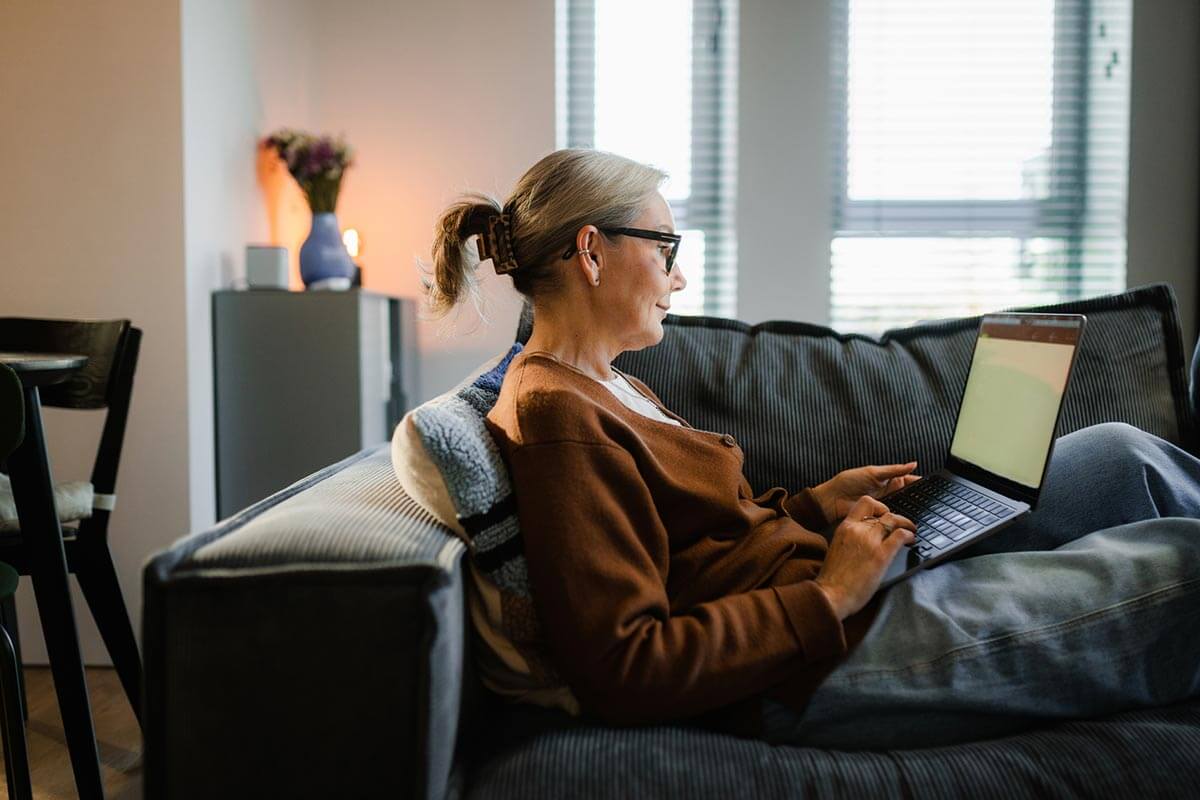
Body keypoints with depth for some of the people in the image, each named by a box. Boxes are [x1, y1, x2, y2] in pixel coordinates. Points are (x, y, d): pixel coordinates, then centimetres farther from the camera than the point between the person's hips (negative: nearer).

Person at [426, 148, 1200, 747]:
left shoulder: (608, 386, 12)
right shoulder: (555, 419, -21)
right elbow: (623, 670, -26)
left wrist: (816, 504, 7)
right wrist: (831, 594, -22)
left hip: (820, 599, 10)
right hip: (816, 669, -10)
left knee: (1120, 453, 12)